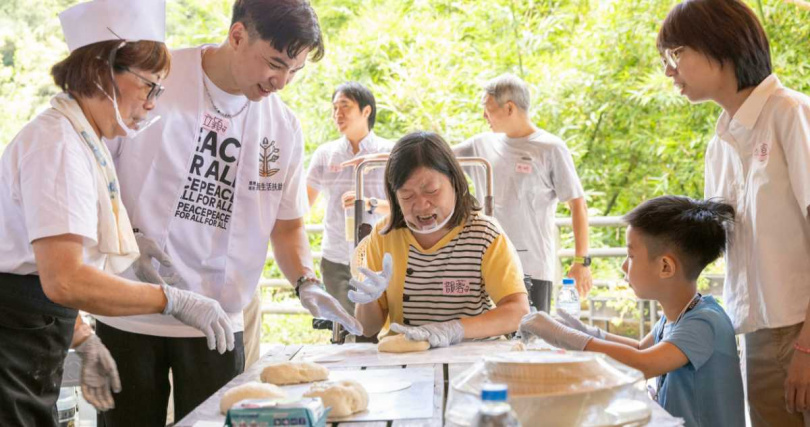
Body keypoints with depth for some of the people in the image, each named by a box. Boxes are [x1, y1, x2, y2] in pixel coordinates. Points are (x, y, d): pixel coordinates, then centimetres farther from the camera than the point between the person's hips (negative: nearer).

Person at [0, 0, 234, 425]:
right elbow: (64, 279, -28)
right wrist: (172, 299, -23)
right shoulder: (57, 144, -18)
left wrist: (84, 340, 12)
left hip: (36, 350, 10)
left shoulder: (85, 142, 12)